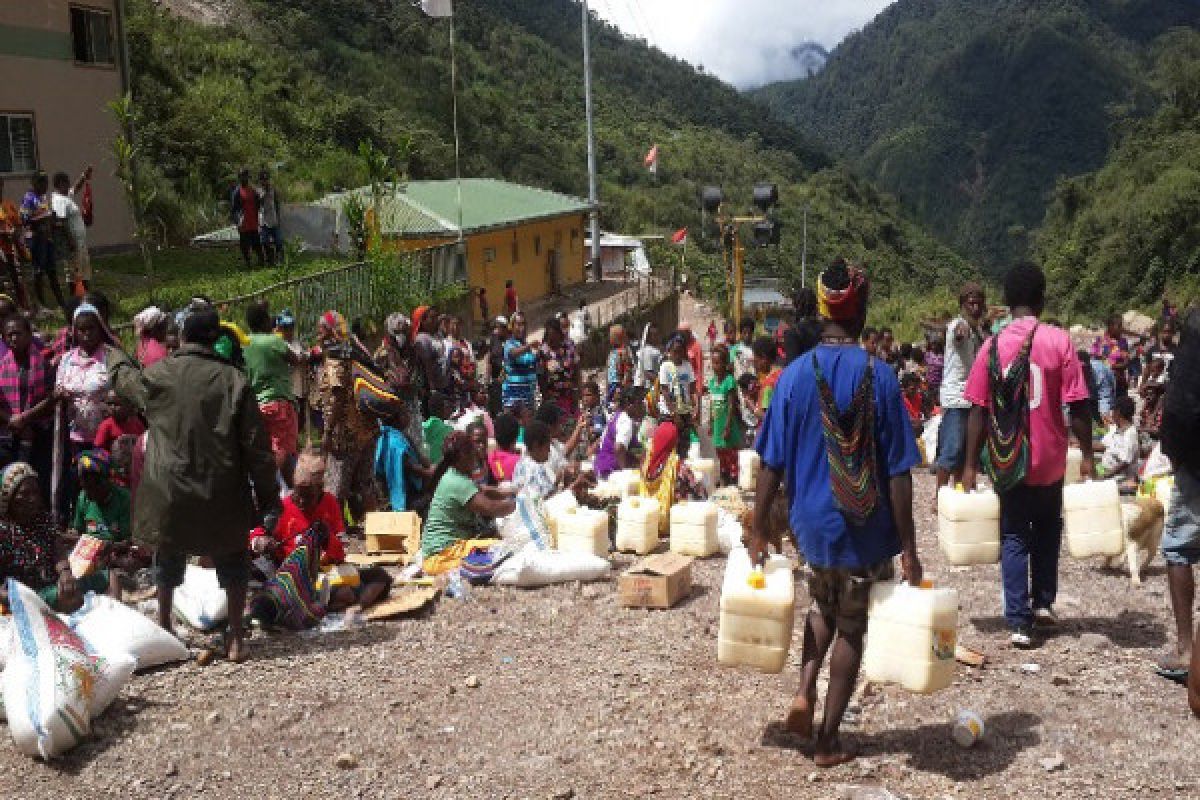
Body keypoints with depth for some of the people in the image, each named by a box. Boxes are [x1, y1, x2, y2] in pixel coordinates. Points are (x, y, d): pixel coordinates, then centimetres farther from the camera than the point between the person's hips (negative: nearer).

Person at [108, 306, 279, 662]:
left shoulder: (158, 375, -5)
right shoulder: (233, 381, -10)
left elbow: (124, 377, 20)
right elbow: (256, 446, -8)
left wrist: (115, 355, 43)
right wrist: (268, 496, 0)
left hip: (169, 491, 2)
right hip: (223, 495, -1)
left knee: (168, 559, 20)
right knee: (232, 562, 13)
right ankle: (236, 638, 14)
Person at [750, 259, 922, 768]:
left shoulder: (795, 375, -7)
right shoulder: (879, 376, -12)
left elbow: (773, 462, -4)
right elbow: (898, 472, -11)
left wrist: (759, 526, 7)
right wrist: (908, 547, -5)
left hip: (812, 522, 2)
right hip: (866, 530, -2)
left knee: (824, 607, 28)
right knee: (851, 628, 13)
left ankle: (804, 693, 10)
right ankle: (828, 742, 20)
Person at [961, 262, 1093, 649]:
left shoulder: (992, 346, -4)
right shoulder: (1059, 341, -8)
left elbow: (978, 410, -5)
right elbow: (1077, 406, -9)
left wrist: (970, 465, 0)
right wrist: (1087, 455, -1)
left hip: (1007, 461, 0)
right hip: (1049, 459, 0)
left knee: (1014, 538, 7)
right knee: (1047, 532, 23)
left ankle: (1019, 622, 2)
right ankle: (1043, 602, 24)